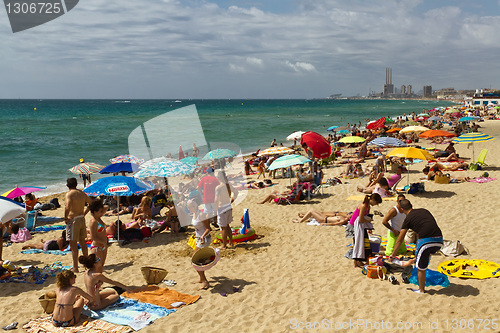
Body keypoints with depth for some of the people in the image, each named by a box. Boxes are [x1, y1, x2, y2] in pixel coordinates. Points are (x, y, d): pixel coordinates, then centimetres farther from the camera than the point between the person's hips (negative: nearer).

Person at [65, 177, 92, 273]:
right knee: (82, 242, 19)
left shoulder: (69, 194, -14)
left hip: (73, 219, -7)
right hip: (82, 219, 7)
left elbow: (68, 207, -29)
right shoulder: (82, 193, 8)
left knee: (73, 244, -1)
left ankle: (75, 267, 1)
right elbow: (91, 203, 18)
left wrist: (65, 218, -15)